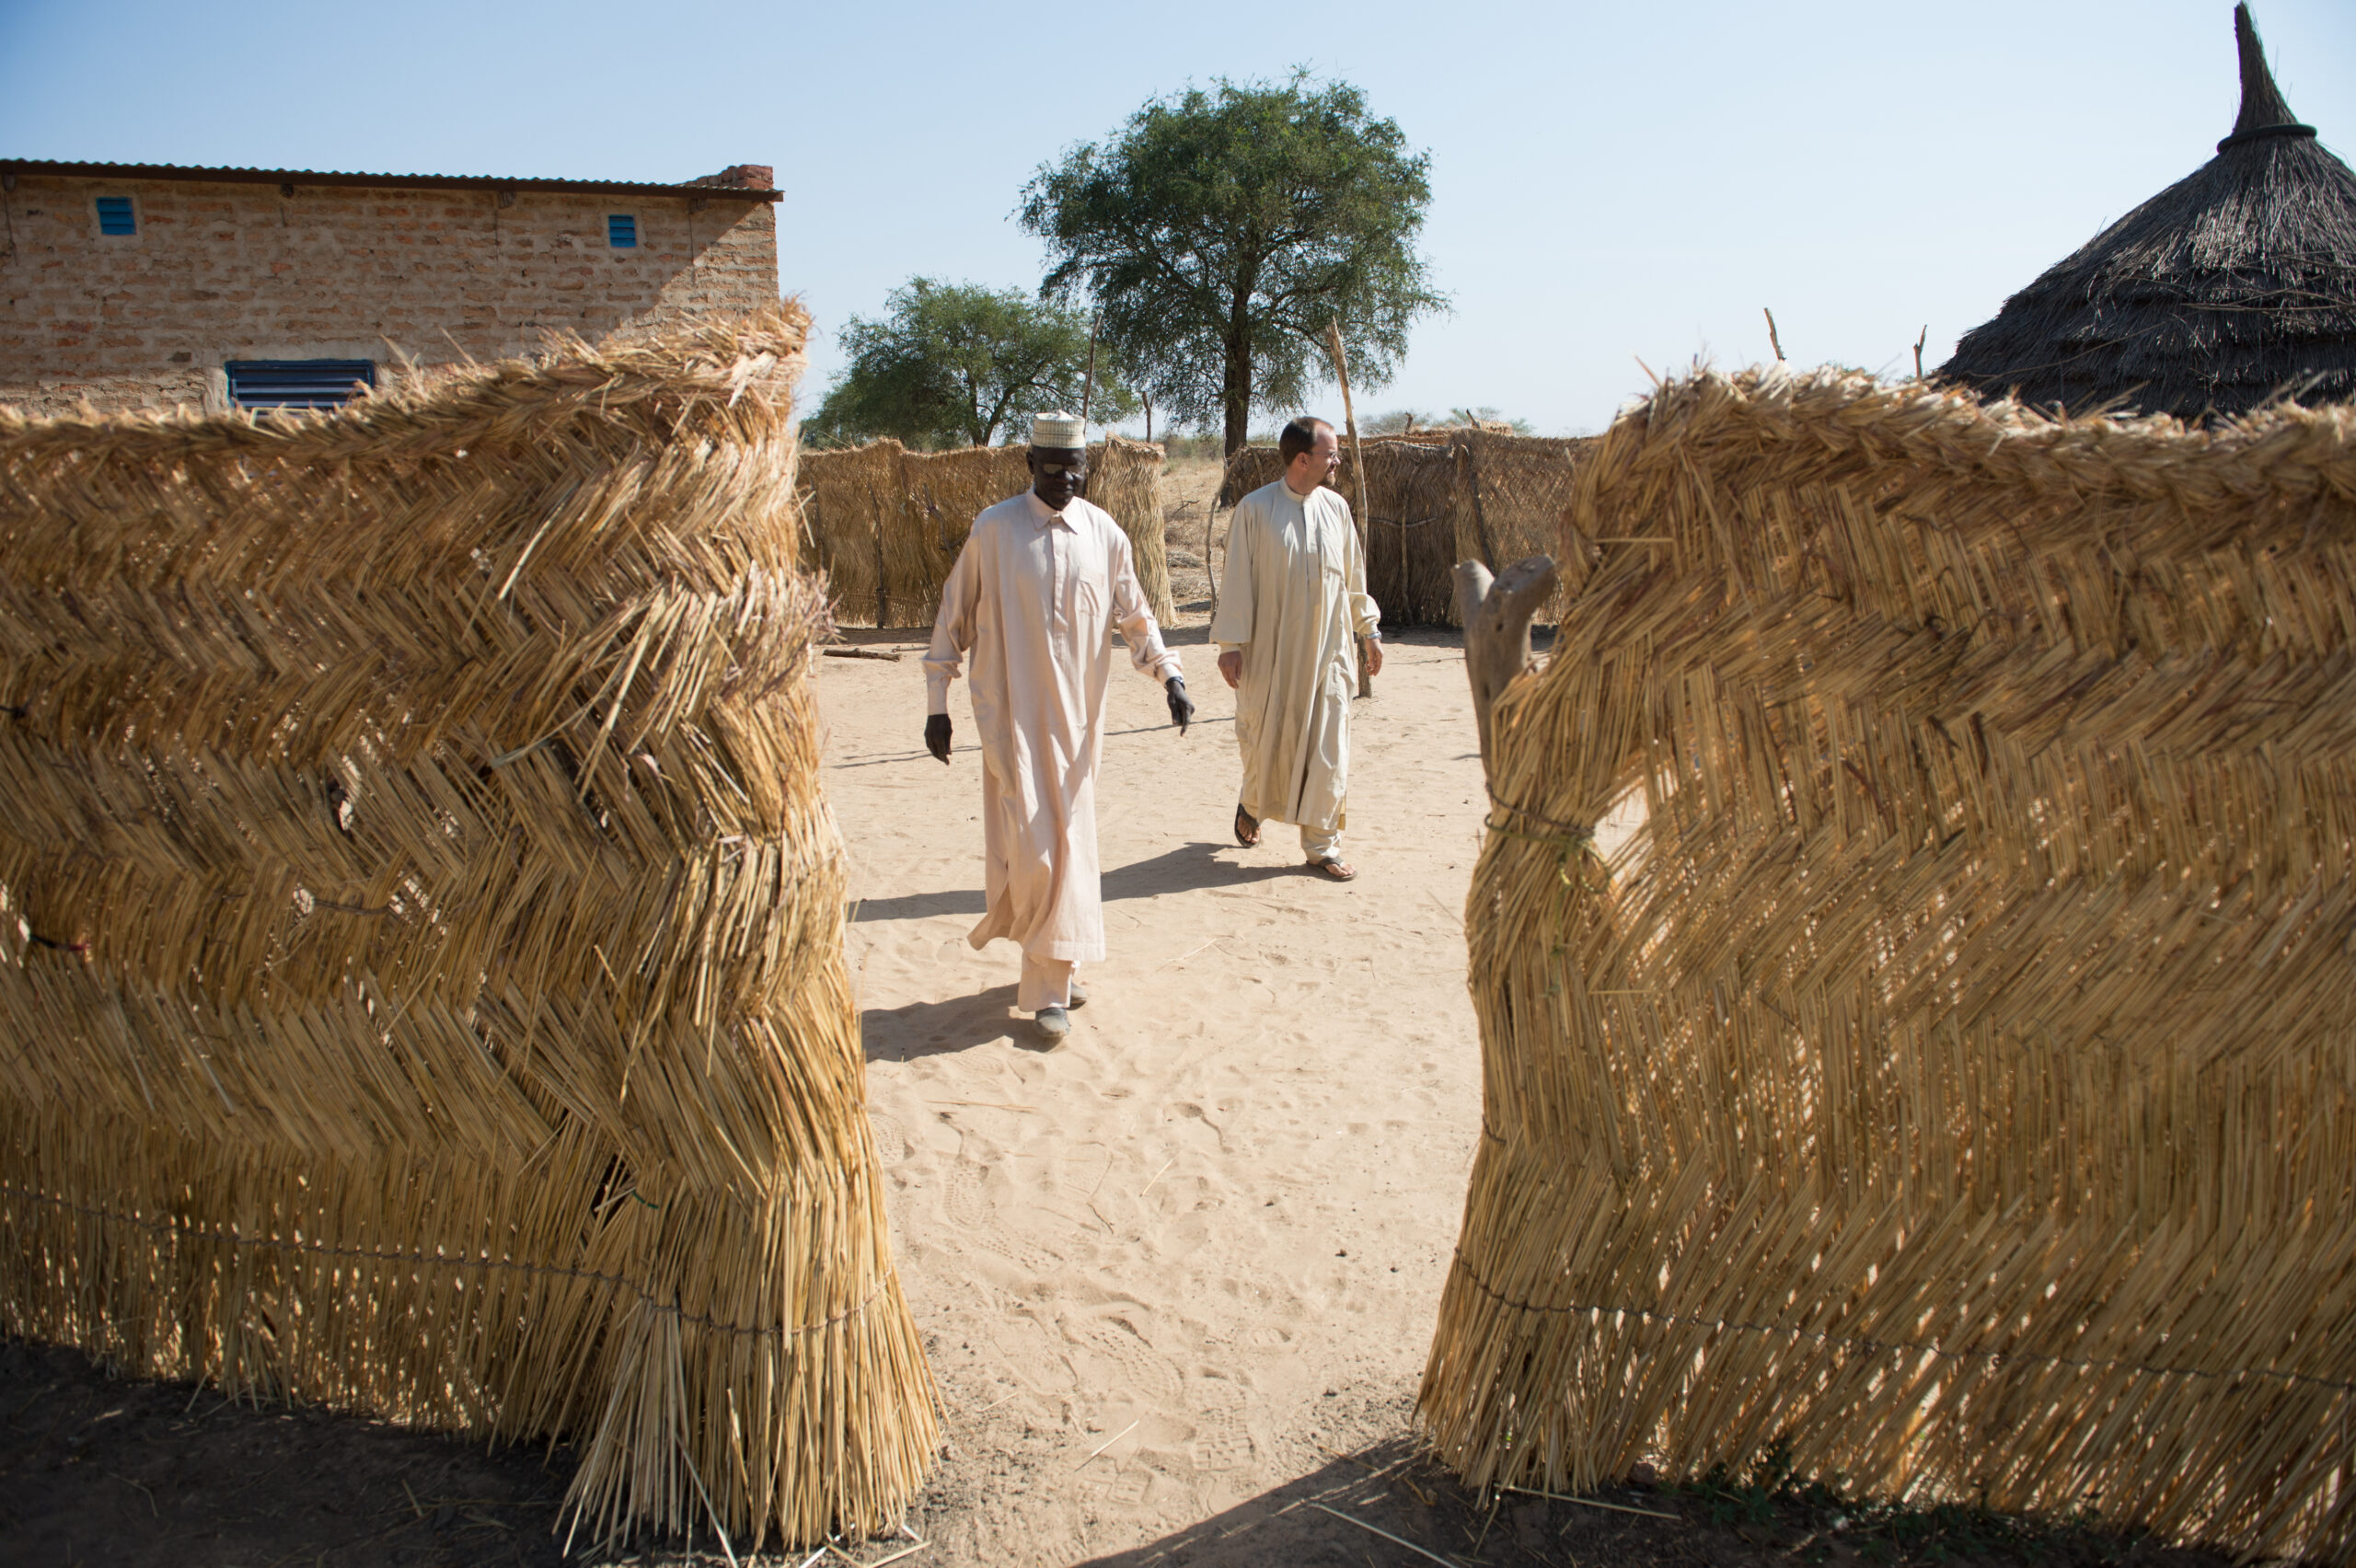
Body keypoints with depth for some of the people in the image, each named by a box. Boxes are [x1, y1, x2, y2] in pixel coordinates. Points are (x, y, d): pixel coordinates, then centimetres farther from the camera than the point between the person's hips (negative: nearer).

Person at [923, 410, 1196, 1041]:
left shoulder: (1105, 534, 4)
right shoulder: (994, 529, -3)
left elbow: (1134, 616, 12)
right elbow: (953, 617, 2)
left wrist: (1170, 673, -3)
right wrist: (936, 704, 1)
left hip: (1077, 713, 3)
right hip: (1013, 715, -3)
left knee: (1069, 842, 6)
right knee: (1031, 846, -8)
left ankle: (1051, 977, 20)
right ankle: (1052, 976, 11)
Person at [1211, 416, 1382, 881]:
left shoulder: (1335, 506, 4)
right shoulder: (1255, 509, -8)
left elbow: (1352, 575, 13)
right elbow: (1237, 578, -6)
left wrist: (1369, 629, 13)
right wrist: (1230, 642, -9)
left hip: (1327, 646, 3)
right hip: (1271, 648, -3)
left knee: (1327, 746, 0)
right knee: (1267, 738, 8)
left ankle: (1322, 845, 9)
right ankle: (1252, 803, 40)